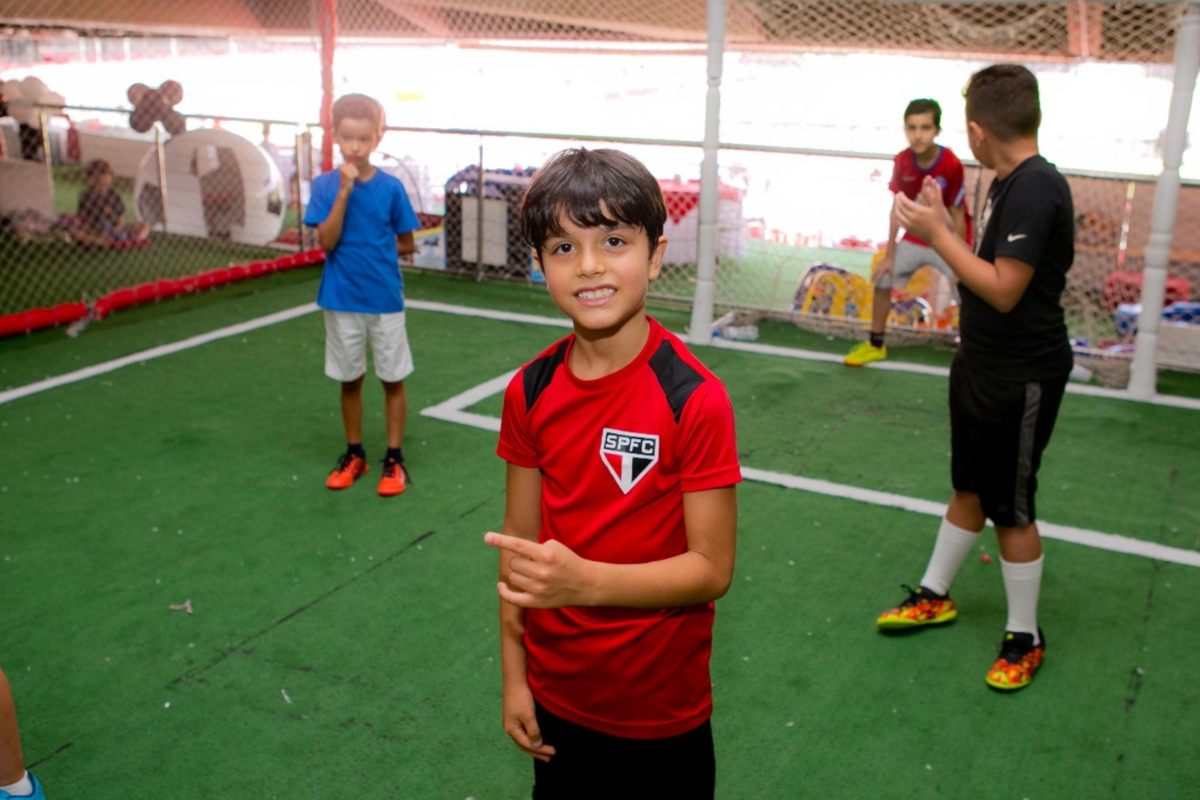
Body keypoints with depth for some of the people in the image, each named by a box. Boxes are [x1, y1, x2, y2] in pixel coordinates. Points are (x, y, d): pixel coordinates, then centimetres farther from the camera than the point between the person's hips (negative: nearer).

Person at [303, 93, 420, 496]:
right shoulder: (325, 184, -4)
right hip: (341, 300, 1)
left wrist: (369, 249, -5)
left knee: (393, 380, 7)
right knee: (350, 380, 13)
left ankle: (394, 459, 19)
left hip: (385, 300, -1)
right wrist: (344, 192, -21)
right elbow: (327, 241, -14)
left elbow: (407, 244, 1)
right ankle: (354, 454, 29)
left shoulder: (391, 187, -6)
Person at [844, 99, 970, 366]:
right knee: (882, 280, 9)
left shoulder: (951, 165, -26)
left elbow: (958, 217, -19)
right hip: (914, 240, 5)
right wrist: (889, 255, -1)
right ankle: (875, 345, 28)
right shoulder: (901, 162, -14)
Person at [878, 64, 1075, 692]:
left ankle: (1025, 638, 22)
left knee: (1011, 508, 4)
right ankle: (934, 596, 37)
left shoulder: (1036, 188, -24)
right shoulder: (1008, 185, 4)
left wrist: (938, 234, -20)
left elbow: (1003, 288, -27)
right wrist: (939, 227, 7)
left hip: (1022, 379, -9)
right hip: (981, 365, 9)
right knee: (969, 488, 21)